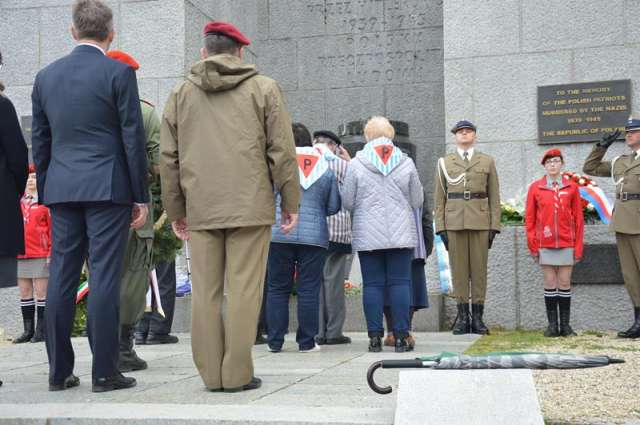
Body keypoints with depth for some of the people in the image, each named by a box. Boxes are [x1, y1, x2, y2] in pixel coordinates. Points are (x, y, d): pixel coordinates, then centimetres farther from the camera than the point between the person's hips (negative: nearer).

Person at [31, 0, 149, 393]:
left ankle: (59, 371, 13)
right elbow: (133, 137, -6)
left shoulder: (46, 76, 10)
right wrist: (141, 197, -1)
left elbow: (40, 142, 13)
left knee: (61, 279, 8)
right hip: (107, 188, -4)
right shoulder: (118, 72, -4)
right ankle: (105, 372, 1)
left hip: (62, 190, 5)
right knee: (105, 278, -3)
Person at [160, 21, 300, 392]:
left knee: (206, 291, 6)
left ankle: (211, 373, 9)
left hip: (200, 209, 3)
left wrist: (175, 211, 19)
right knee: (244, 289, -1)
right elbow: (282, 152, 1)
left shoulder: (181, 94, 14)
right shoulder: (264, 89, 6)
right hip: (250, 206, -3)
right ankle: (237, 373, 0)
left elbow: (168, 159, 13)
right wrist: (291, 202, 8)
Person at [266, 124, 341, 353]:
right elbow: (334, 207, 9)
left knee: (277, 288, 7)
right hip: (315, 236, 2)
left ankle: (275, 340, 8)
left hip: (279, 234, -1)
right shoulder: (325, 168, 7)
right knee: (309, 290, 5)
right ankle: (306, 342, 7)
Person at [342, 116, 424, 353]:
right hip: (401, 233, 1)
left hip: (368, 235, 0)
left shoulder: (356, 164, -2)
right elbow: (417, 201, 6)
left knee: (372, 284, 3)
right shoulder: (406, 163, 2)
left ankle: (375, 337, 4)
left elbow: (347, 202, 0)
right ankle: (401, 336, 2)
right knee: (400, 282, 3)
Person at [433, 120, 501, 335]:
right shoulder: (444, 163, 10)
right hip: (454, 222, 0)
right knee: (458, 269, 1)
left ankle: (477, 318, 6)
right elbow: (439, 198, 8)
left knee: (479, 269, 1)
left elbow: (494, 197, 7)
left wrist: (494, 227, -2)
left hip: (480, 222, 0)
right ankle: (462, 317, 6)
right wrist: (441, 228, -1)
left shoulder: (487, 161, 10)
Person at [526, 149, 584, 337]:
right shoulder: (535, 188, 4)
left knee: (565, 283, 3)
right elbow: (529, 218, 5)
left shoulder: (572, 188, 4)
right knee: (550, 283, 2)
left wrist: (578, 247, 1)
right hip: (545, 245, 0)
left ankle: (565, 324, 9)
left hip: (567, 244, 0)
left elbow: (578, 219, 5)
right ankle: (552, 324, 7)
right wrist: (532, 245, 0)